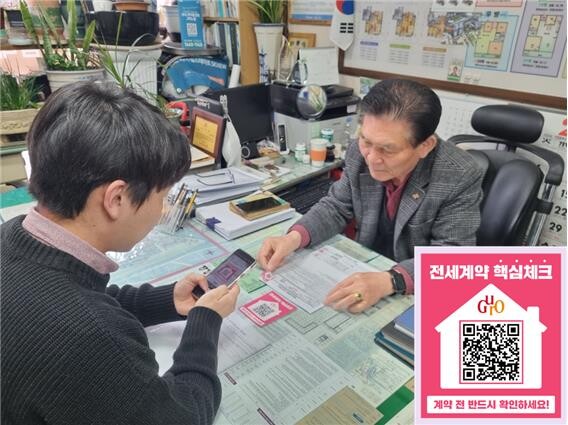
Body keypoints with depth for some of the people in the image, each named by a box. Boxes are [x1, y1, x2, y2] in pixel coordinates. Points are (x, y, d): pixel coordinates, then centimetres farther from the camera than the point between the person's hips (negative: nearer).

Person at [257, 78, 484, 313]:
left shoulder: (461, 178, -22)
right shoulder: (359, 153, -11)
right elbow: (337, 207, 0)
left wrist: (389, 281, -37)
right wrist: (294, 237, -18)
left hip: (422, 295, -4)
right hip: (364, 270, 5)